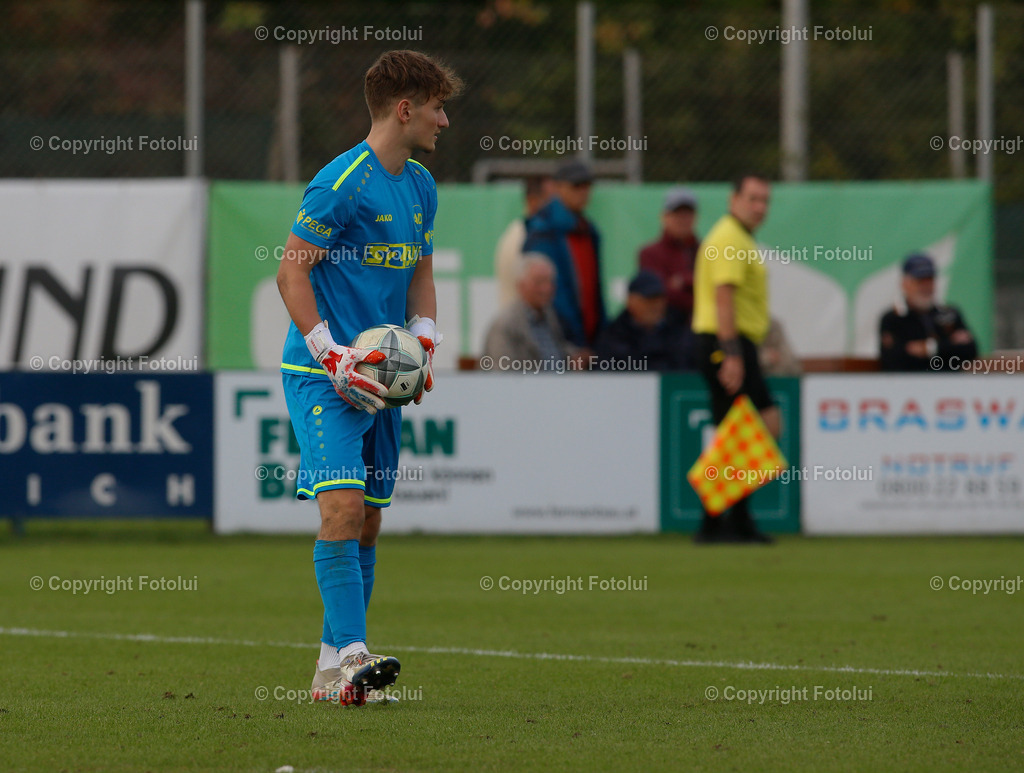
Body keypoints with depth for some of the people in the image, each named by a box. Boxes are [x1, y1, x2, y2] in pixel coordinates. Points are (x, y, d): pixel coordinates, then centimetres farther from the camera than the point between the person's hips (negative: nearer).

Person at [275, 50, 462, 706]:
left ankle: (337, 665, 11)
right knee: (343, 505, -19)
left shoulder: (421, 186, 12)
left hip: (380, 377, 8)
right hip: (323, 374, -8)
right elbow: (292, 271, -13)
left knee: (368, 521, 7)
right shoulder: (342, 184, -14)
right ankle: (347, 655, -22)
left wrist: (424, 343, 7)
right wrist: (334, 356, -19)